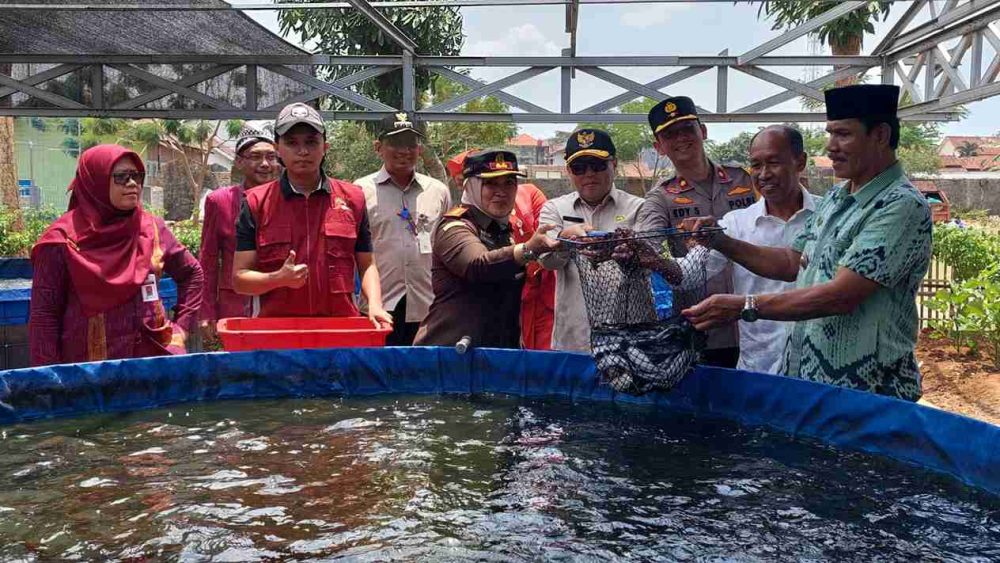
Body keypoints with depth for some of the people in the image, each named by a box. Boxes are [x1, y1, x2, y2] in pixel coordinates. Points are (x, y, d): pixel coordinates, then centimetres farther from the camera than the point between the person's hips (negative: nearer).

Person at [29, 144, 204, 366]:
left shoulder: (152, 229, 5)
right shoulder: (63, 240, -6)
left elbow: (192, 273, 18)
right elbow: (44, 315, -5)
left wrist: (180, 327, 9)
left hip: (153, 355, 3)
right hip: (89, 363, -3)